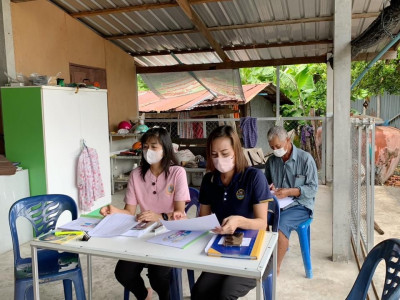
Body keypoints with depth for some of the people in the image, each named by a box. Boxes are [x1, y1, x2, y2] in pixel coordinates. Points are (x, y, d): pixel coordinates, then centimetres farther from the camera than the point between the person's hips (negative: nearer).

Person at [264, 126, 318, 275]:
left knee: (281, 223, -32)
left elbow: (313, 188, -7)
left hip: (300, 205, -4)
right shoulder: (271, 161, 8)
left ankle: (276, 267, -14)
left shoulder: (305, 159, -6)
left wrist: (289, 192, -19)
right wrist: (268, 187, -4)